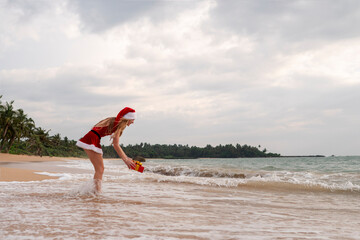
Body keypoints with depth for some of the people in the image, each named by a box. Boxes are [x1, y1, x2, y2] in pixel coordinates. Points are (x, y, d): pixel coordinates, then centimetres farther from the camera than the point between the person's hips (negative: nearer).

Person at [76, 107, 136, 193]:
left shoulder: (114, 121, 17)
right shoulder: (118, 124, -10)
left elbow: (116, 144, 22)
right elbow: (115, 145, -13)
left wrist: (127, 158, 20)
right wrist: (125, 160, -10)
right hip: (91, 141, -10)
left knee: (100, 169, 13)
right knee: (99, 169, -9)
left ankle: (96, 192, 16)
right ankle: (97, 192, -12)